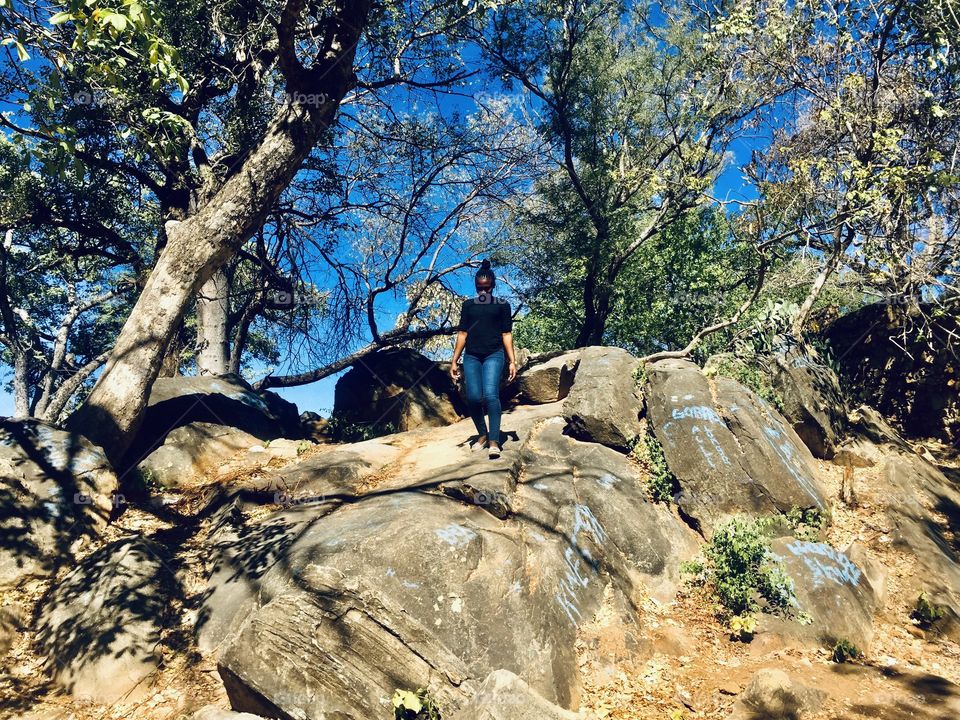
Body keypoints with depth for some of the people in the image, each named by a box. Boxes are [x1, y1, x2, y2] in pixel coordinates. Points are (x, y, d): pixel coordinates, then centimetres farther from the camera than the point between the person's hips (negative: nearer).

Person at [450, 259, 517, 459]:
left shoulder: (502, 305, 10)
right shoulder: (468, 305, 15)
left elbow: (507, 334, 7)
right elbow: (462, 334, 14)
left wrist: (512, 362, -1)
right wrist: (454, 361, 8)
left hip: (494, 355, -2)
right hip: (471, 356, 2)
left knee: (491, 394, -19)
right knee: (473, 398, -7)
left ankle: (494, 442, -18)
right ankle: (482, 435, 16)